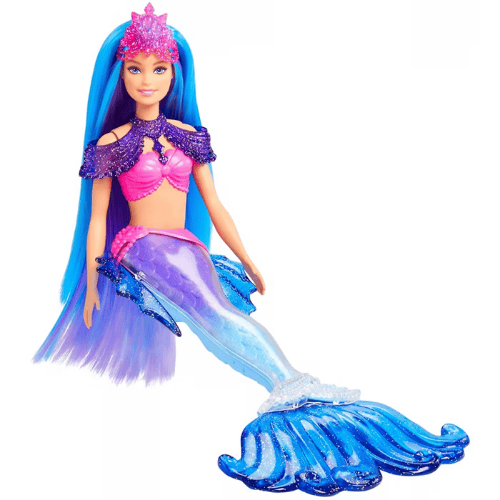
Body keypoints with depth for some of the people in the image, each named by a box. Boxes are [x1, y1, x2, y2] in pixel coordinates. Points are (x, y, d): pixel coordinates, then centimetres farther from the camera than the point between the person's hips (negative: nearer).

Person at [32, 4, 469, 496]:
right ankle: (293, 387, -51)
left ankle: (288, 395, -34)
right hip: (139, 248, -9)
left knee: (219, 310, -25)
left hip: (187, 249, 10)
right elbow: (97, 219, 5)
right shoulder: (110, 144, 3)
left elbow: (214, 206, 16)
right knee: (211, 307, -34)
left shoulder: (188, 136, 13)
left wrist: (250, 265, 16)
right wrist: (91, 287, 0)